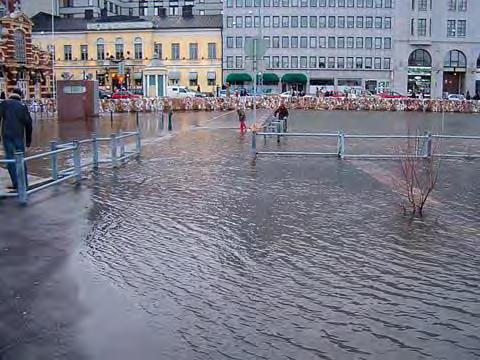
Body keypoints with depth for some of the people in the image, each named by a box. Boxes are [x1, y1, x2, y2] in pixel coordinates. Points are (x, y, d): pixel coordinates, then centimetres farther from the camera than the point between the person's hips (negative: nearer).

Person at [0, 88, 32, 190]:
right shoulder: (23, 106, 9)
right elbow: (28, 123, 7)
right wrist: (28, 140, 13)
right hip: (19, 135, 2)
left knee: (10, 158, 2)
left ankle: (16, 183, -3)